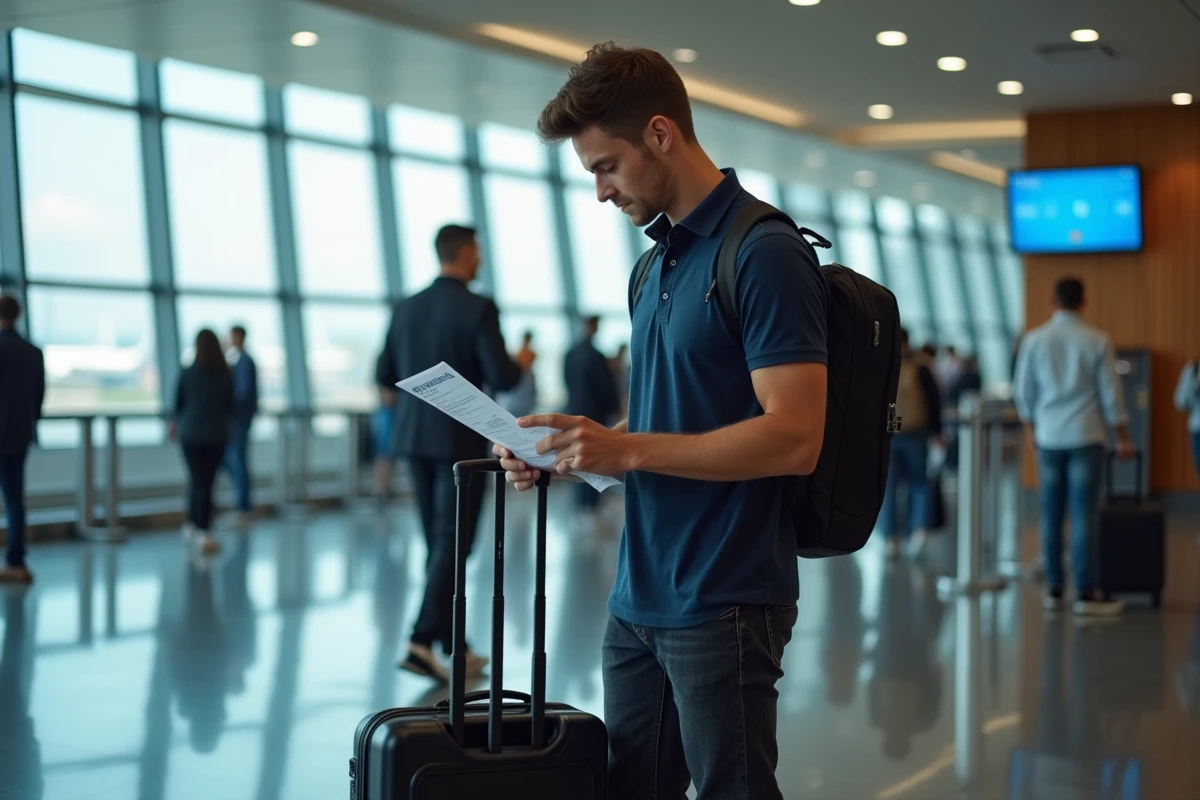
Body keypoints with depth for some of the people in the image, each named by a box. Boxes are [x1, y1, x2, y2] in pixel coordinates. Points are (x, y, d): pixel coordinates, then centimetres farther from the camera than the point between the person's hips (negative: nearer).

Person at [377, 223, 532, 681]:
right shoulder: (478, 309, -11)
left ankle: (452, 645, 19)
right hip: (461, 440, -6)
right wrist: (522, 364, 5)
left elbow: (385, 376, 11)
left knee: (437, 544, 13)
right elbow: (502, 379, -16)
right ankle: (422, 642, -13)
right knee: (452, 544, -4)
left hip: (415, 437, 6)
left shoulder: (407, 308, 6)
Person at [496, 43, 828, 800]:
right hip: (639, 597, 9)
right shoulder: (655, 262, 13)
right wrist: (572, 447, 5)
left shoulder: (765, 253, -14)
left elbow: (793, 437, -21)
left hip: (723, 602, -9)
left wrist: (628, 450, -20)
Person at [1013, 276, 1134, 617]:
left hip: (1049, 438, 2)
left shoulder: (1034, 340, 0)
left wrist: (1031, 428, 20)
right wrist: (1123, 438, 8)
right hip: (1086, 436, -2)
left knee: (1052, 514, 8)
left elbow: (1023, 391, 4)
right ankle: (1087, 592, -4)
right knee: (1084, 515, -3)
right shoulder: (1097, 341, -5)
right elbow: (1110, 393, -2)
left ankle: (1054, 589, 10)